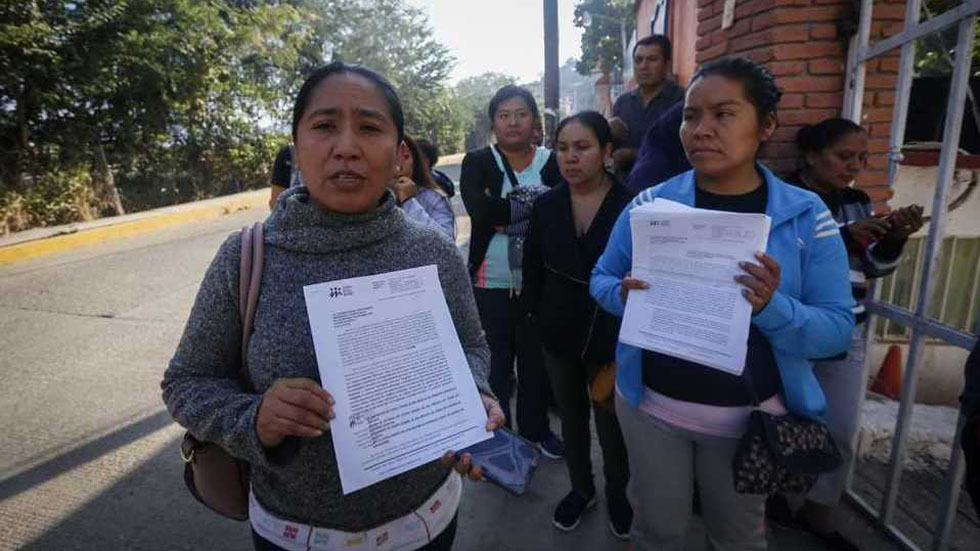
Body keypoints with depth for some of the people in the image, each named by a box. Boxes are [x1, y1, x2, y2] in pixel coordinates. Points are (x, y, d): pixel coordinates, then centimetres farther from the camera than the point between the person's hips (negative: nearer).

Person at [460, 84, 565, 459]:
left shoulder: (553, 163, 3)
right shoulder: (477, 163, 0)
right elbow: (480, 210, -18)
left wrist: (505, 215, -18)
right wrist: (537, 204, -15)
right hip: (491, 282, -1)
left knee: (537, 357, 14)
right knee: (497, 359, 8)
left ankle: (536, 428, 37)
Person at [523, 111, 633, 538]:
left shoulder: (630, 206, -13)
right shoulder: (545, 205, -1)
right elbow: (532, 268, 6)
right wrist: (539, 315, 3)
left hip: (611, 337, -3)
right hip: (558, 335, 4)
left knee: (611, 422, 13)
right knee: (571, 417, 20)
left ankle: (618, 494, 40)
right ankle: (581, 488, 43)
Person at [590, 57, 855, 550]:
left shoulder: (806, 215, -9)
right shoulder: (649, 204, -8)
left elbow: (837, 328, -8)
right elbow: (602, 278, 0)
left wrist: (772, 308, -28)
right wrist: (625, 294, -22)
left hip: (749, 414, 1)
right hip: (651, 404, 0)